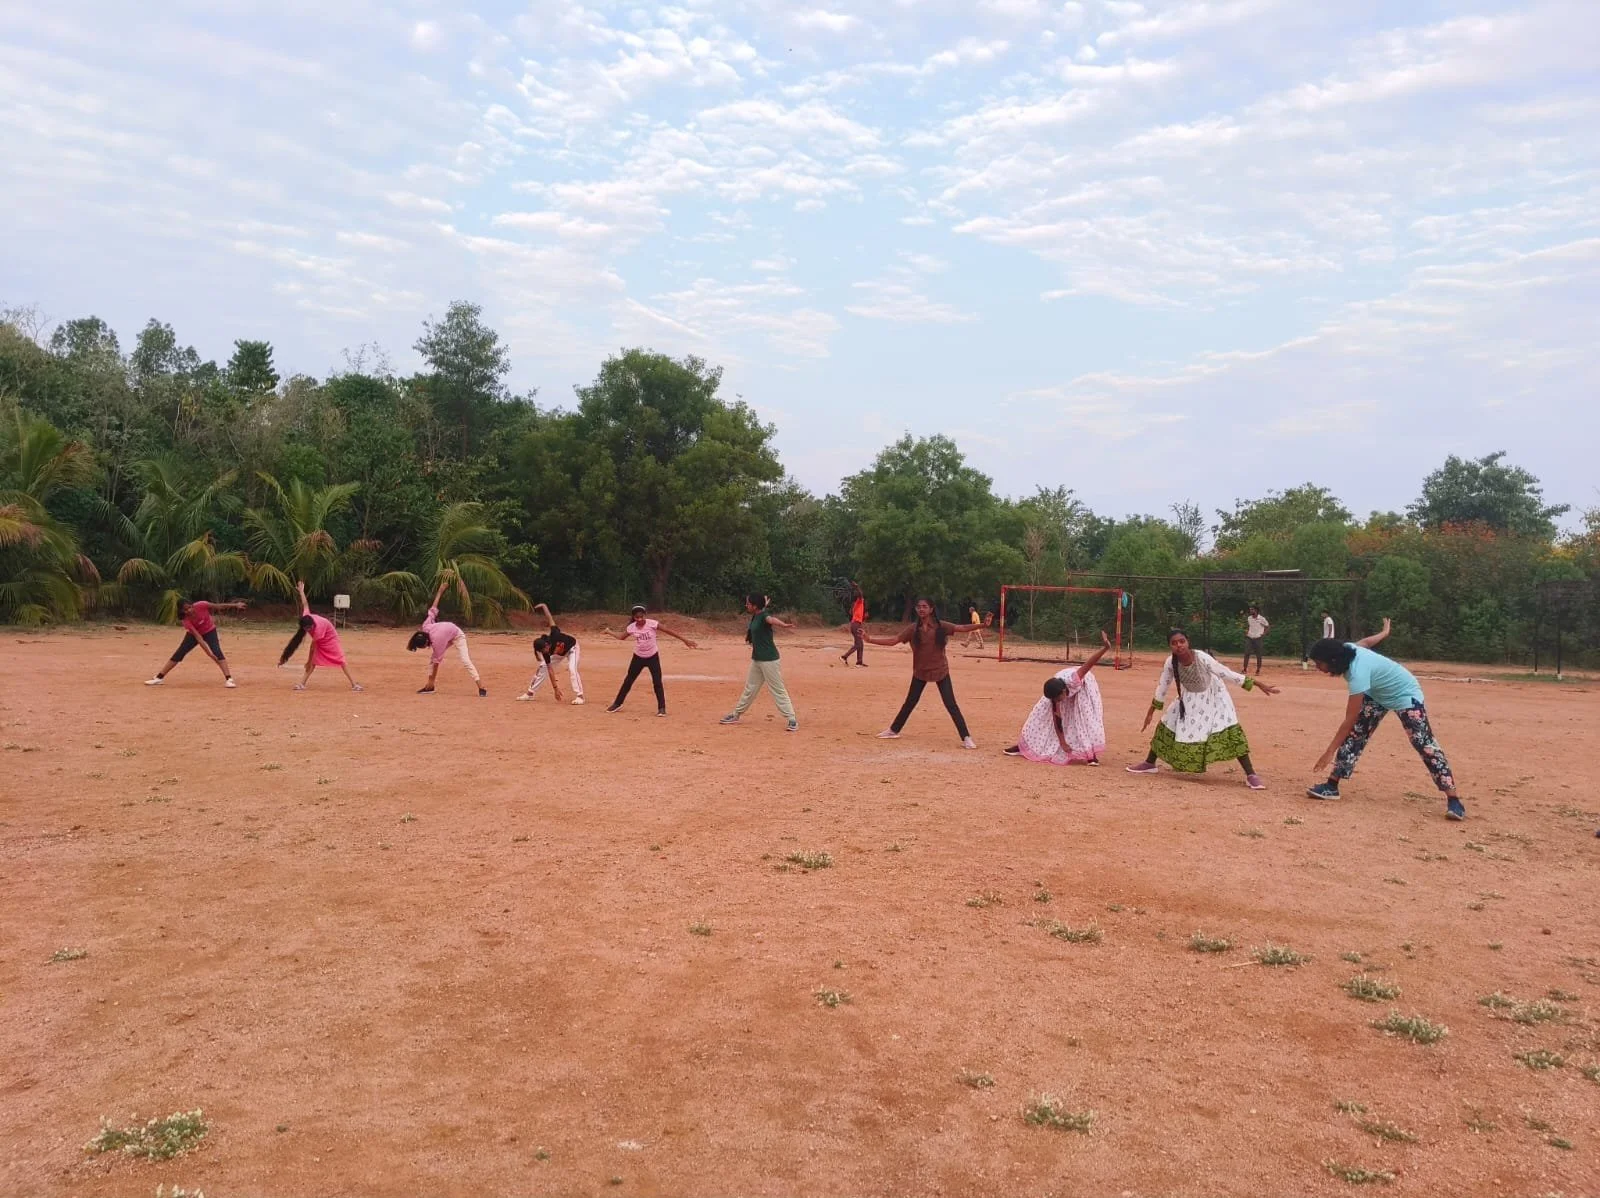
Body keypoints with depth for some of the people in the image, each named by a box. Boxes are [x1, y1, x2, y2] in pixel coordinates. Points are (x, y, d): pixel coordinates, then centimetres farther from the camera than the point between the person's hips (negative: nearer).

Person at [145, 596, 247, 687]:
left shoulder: (200, 605, -33)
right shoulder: (186, 620, -31)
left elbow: (218, 606, -19)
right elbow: (198, 637, -36)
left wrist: (235, 605, -15)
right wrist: (208, 652, -40)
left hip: (209, 631, -1)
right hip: (193, 633, 1)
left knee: (217, 652, -22)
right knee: (178, 654, -1)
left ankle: (229, 679, -27)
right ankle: (159, 678, 10)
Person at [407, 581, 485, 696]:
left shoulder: (437, 642, -39)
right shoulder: (425, 627, -24)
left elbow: (437, 662, -29)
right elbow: (433, 610, -14)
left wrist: (431, 680, -23)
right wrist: (440, 591, -3)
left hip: (457, 635, -9)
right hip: (446, 631, 9)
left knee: (465, 661, -21)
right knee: (431, 658, 1)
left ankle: (481, 688, -26)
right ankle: (430, 687, 5)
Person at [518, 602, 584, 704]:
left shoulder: (553, 636, -41)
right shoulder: (545, 652, -28)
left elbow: (550, 619, -36)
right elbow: (550, 670, -25)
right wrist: (555, 688, -28)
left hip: (571, 647, -4)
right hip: (559, 652, 4)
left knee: (572, 669, -25)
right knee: (543, 667, -1)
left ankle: (579, 696, -23)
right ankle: (530, 693, 10)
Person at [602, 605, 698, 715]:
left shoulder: (652, 624, -20)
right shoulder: (631, 627, -10)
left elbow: (669, 631, -20)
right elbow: (622, 637, 12)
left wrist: (685, 640, -23)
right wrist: (609, 631, 14)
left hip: (653, 657, -3)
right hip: (638, 657, 3)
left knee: (657, 682, -7)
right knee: (628, 681, 11)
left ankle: (662, 708, 3)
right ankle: (617, 704, 24)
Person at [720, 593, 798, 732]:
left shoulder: (764, 615, -18)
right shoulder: (754, 617, 10)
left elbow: (772, 619, -44)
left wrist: (784, 625, -63)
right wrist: (749, 632, 6)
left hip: (769, 659, -9)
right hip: (756, 658, 9)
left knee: (778, 690, -6)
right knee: (750, 688, 20)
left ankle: (792, 720, -1)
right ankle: (736, 715, 32)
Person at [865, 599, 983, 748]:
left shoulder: (941, 626, -10)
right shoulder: (913, 629, -6)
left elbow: (963, 628, -17)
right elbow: (892, 641, -8)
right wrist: (869, 639, -17)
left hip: (940, 670, -2)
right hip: (920, 671, 2)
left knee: (951, 705, -6)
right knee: (910, 703, 14)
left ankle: (966, 738, -2)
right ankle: (893, 730, 29)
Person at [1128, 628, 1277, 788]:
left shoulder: (1202, 658, -35)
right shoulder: (1171, 663, -23)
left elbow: (1228, 675, -28)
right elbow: (1162, 688, -8)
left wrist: (1258, 684, -29)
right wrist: (1150, 713, -2)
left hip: (1213, 695, -4)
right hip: (1190, 697, 4)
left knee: (1231, 731, -17)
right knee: (1165, 726, 3)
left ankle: (1251, 775, -11)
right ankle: (1149, 763, 22)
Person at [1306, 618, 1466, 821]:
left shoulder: (1358, 673, -40)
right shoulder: (1346, 650, -18)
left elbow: (1350, 720, -38)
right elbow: (1367, 641, 6)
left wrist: (1330, 751, -37)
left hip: (1404, 694, -8)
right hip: (1377, 693, 9)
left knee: (1424, 744, -15)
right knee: (1355, 735, -1)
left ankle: (1452, 799, -14)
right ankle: (1332, 786, 0)